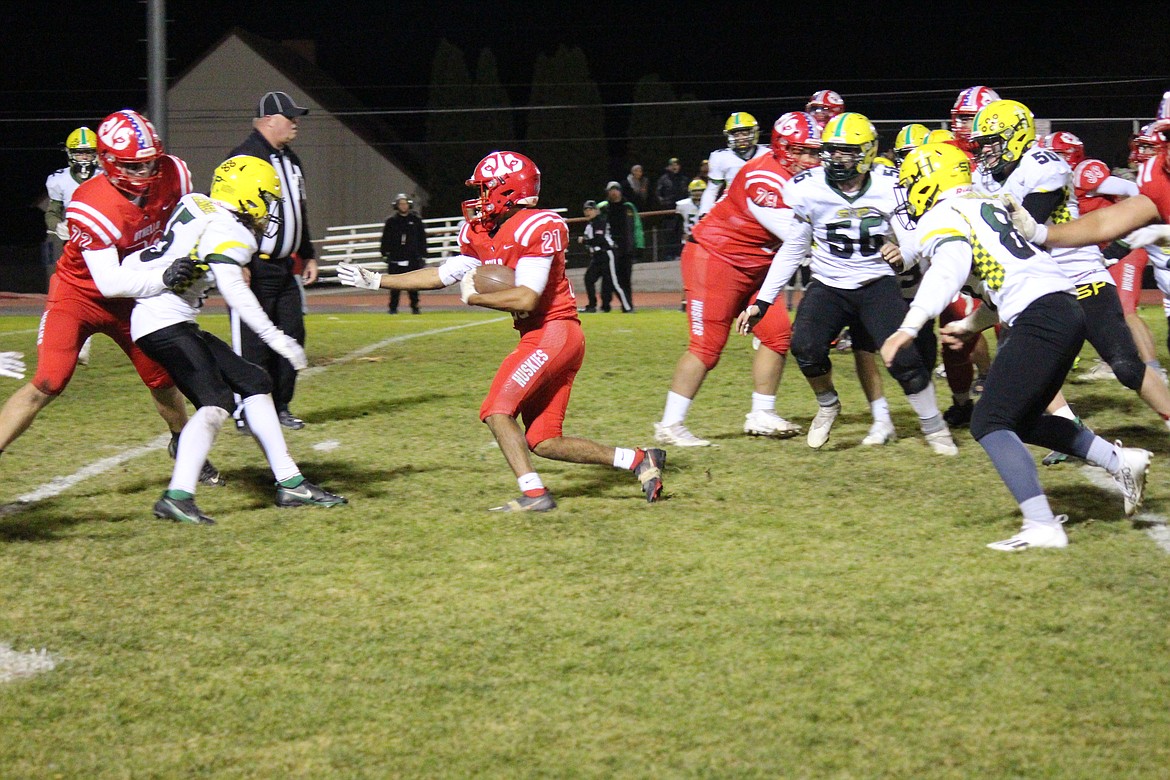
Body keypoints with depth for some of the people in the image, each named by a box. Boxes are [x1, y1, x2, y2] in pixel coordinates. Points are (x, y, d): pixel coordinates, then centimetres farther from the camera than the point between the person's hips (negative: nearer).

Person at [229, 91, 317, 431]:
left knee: (291, 336, 10)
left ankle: (280, 407, 21)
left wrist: (308, 255, 25)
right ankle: (246, 413, 1)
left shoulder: (290, 160, 17)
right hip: (254, 269, -9)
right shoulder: (246, 158, -14)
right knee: (252, 343, -6)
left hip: (285, 267, 9)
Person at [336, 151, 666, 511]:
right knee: (543, 442, 7)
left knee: (498, 411, -15)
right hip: (538, 337, 9)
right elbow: (442, 275, 21)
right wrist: (376, 281, 21)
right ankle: (640, 460, 11)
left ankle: (534, 494, -16)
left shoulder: (536, 228, -16)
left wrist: (473, 296, -10)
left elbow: (526, 298, -24)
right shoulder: (482, 235, 11)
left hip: (554, 332, -9)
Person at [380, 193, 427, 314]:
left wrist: (423, 255, 5)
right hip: (395, 258, 0)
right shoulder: (391, 221, 6)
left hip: (413, 258, 0)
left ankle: (415, 306, 8)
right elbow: (385, 239, 7)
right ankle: (393, 307, 7)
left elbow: (422, 239, 9)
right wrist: (385, 254, 0)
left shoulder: (416, 220, 7)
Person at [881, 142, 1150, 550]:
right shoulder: (987, 206, 25)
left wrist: (910, 326, -34)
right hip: (1069, 310, 9)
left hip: (1041, 317, -9)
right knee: (1022, 420, 22)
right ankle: (1120, 461, 19)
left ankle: (1042, 526, -18)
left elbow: (950, 268, -23)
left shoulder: (941, 217, -2)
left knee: (989, 422, -7)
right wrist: (969, 325, 44)